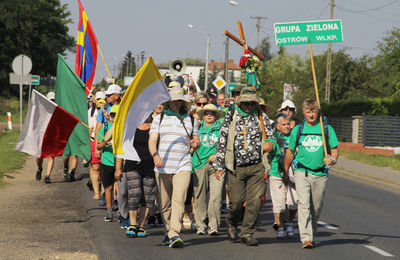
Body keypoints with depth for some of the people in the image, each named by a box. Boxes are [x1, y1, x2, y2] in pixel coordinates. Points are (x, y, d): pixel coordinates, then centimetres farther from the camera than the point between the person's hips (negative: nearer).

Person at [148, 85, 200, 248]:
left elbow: (196, 140, 22)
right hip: (162, 167, 1)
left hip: (182, 167, -1)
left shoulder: (191, 120, 13)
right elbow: (152, 140, -1)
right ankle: (168, 232, 22)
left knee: (178, 200, -16)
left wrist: (195, 143, -4)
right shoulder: (159, 119, 9)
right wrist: (155, 155, -20)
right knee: (165, 203, 6)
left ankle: (175, 234, -23)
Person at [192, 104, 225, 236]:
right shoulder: (197, 128, 16)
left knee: (215, 196, -11)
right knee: (200, 196, -1)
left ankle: (213, 225, -6)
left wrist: (217, 155, -5)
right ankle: (201, 226, 7)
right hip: (199, 165, 1)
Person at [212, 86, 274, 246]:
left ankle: (247, 233, 5)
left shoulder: (262, 118, 10)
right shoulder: (231, 118, 6)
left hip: (256, 167, 1)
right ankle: (231, 224, 29)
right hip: (236, 167, -1)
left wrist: (270, 143, -8)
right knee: (237, 200, -2)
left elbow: (270, 136, 18)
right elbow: (222, 142, 6)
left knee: (255, 200, -7)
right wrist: (218, 165, 2)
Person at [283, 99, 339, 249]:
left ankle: (312, 235, 26)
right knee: (303, 204, -16)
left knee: (316, 208, 9)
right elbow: (290, 152, 15)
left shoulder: (327, 129, 5)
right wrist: (286, 172, 18)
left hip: (320, 174, 1)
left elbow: (335, 149, 8)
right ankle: (306, 238, -21)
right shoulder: (297, 130, 6)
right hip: (302, 172, -1)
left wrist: (332, 159, -14)